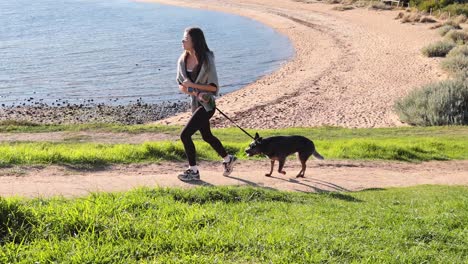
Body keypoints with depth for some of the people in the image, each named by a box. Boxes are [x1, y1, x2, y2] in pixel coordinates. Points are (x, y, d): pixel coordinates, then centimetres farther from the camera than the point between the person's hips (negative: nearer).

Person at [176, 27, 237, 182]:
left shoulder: (206, 60, -17)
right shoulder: (183, 60, 0)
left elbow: (214, 87, -15)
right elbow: (181, 85, 5)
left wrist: (192, 85, -20)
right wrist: (191, 92, -15)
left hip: (206, 105, -7)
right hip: (195, 104, 7)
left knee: (185, 135, -13)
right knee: (207, 136, 21)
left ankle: (193, 171, 2)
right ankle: (228, 159, 43)